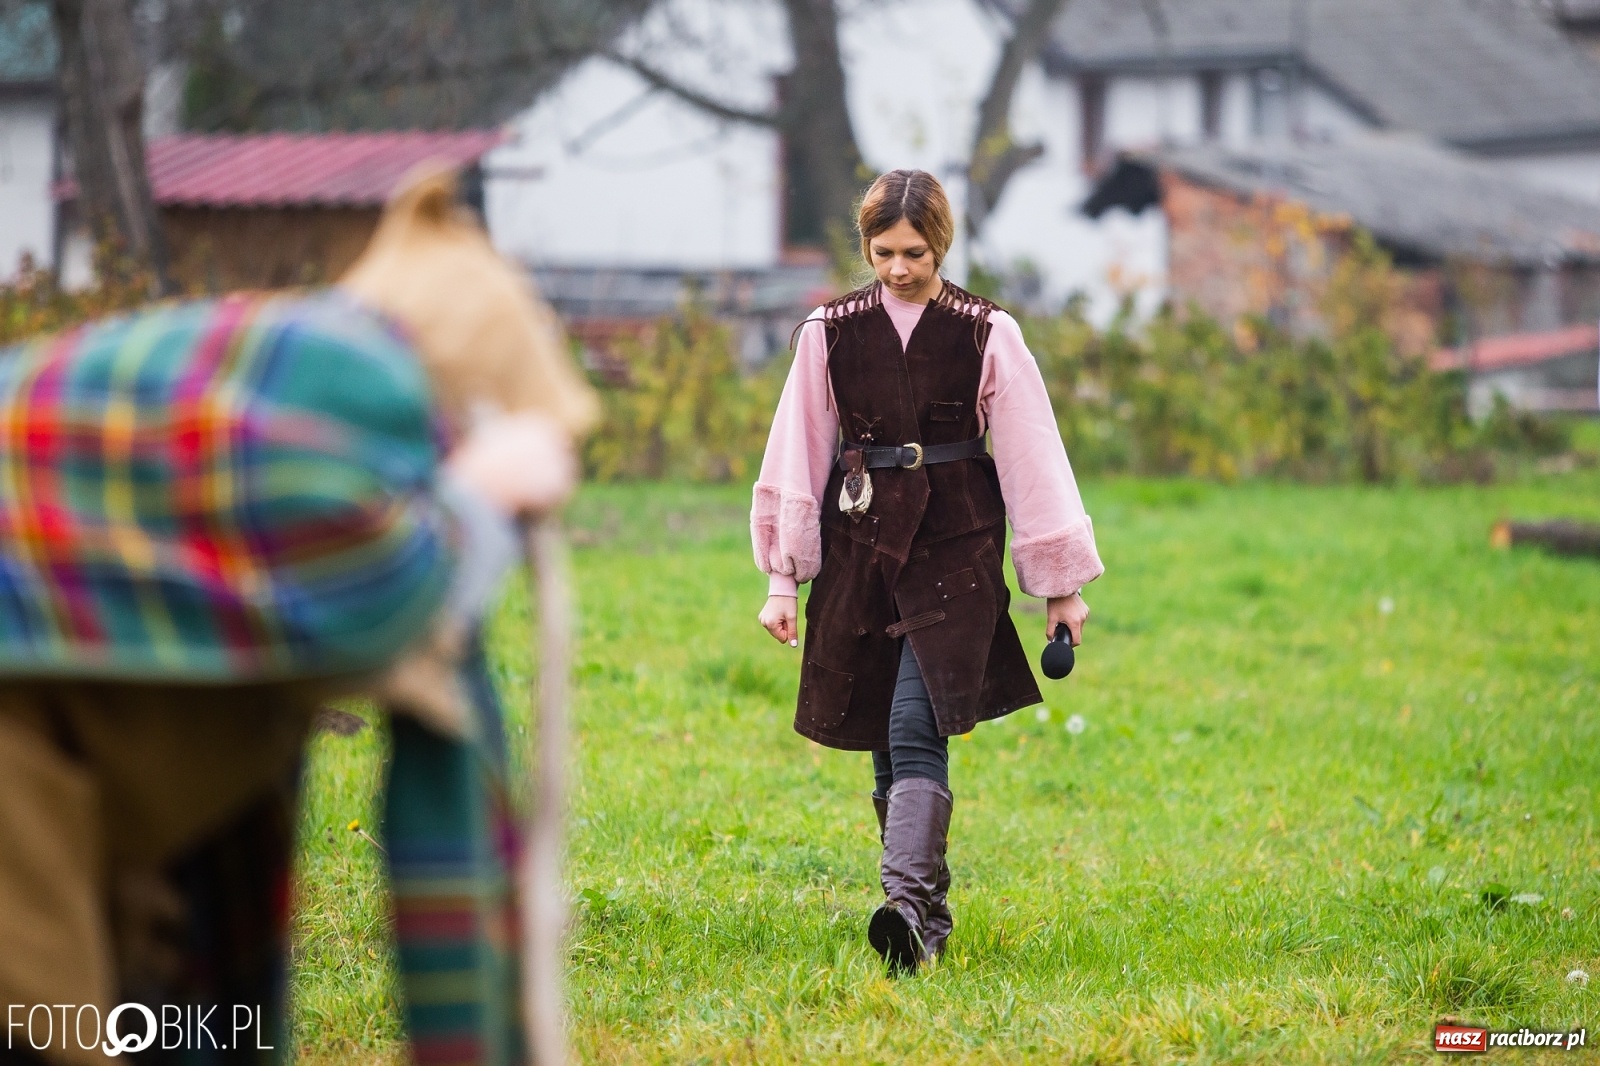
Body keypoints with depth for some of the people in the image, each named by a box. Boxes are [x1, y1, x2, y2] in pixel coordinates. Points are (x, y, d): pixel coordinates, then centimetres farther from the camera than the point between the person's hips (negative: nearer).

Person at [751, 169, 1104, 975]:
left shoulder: (986, 335, -1)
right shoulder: (831, 333, 4)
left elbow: (1032, 458, 3)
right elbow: (798, 457, 8)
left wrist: (1061, 584, 4)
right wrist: (781, 576, 5)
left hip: (954, 546, -3)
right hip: (859, 545, 3)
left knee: (917, 727, -17)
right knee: (885, 736, 5)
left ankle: (908, 902, -29)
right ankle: (929, 916, 14)